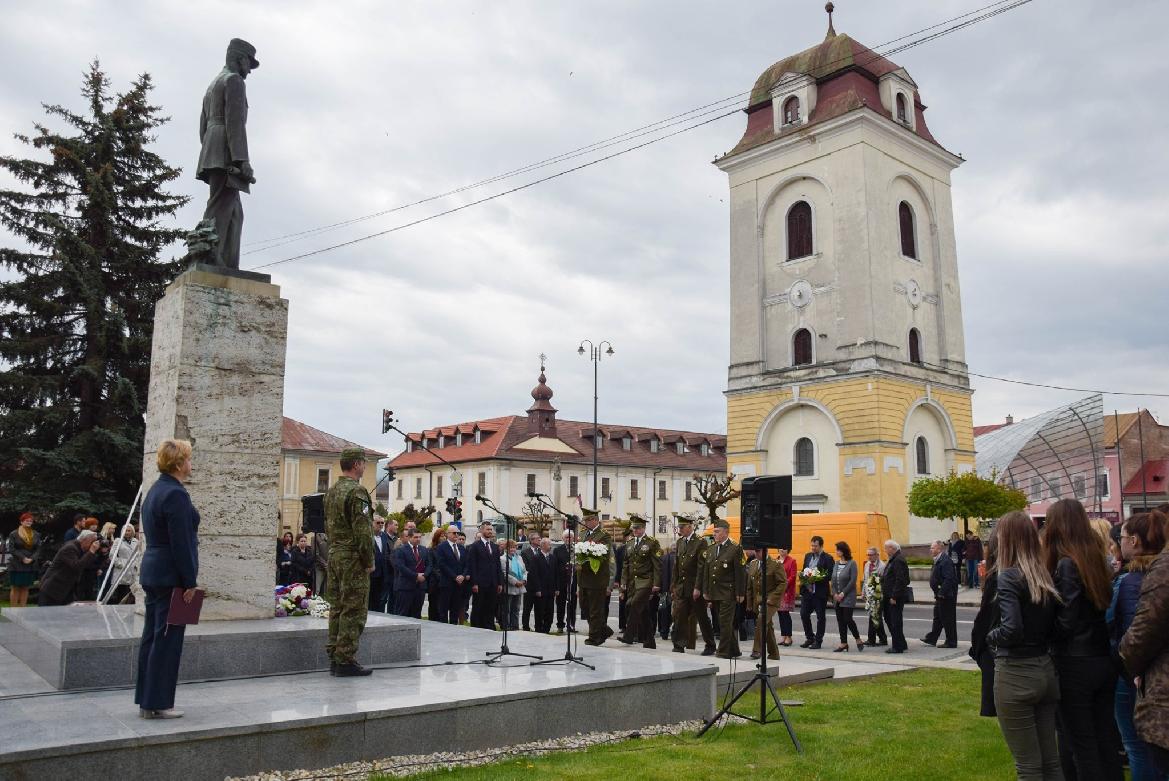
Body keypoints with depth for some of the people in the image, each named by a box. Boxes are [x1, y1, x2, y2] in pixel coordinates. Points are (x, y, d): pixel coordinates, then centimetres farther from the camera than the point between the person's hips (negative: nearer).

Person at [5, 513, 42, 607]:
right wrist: (23, 558, -14)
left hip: (31, 566, 3)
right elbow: (11, 549, -6)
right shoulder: (14, 534, 0)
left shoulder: (36, 535, 10)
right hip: (16, 566, -3)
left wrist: (32, 559, -10)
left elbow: (38, 549, 7)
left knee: (25, 588, 6)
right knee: (15, 588, -1)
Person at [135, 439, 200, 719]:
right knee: (167, 640, -2)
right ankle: (158, 704, 4)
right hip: (171, 577, -10)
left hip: (152, 573, 10)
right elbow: (181, 543, -19)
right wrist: (190, 583, -15)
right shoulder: (176, 495, -17)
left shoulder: (154, 491, 14)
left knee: (152, 637, 14)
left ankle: (146, 700, 21)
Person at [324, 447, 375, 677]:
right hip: (353, 558, -9)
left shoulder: (331, 491, 14)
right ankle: (346, 661, -2)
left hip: (334, 555, 9)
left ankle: (334, 658, 18)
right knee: (353, 611, -4)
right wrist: (369, 561, -12)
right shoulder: (357, 491, -15)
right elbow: (363, 531, -19)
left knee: (337, 607, 13)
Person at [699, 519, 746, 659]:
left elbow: (740, 573, -9)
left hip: (728, 593, -6)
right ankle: (733, 651, 22)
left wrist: (740, 593, -12)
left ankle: (724, 651, 4)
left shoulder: (735, 549, -7)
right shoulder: (710, 550, 11)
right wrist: (705, 591, 10)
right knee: (725, 622, 12)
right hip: (714, 593, 7)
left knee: (725, 622, -4)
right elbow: (705, 572, 14)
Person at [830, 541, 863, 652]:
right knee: (840, 621, 6)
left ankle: (858, 640, 10)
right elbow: (832, 579, 11)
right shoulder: (836, 563, 10)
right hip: (837, 597, 6)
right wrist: (834, 593, -1)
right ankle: (844, 643, 12)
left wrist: (843, 593, -13)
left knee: (848, 619, -9)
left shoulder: (851, 563, -8)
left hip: (848, 596, -6)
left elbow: (852, 581, -13)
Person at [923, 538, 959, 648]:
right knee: (938, 617, 16)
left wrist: (941, 593, -24)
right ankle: (932, 639, 24)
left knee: (948, 619, -1)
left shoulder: (945, 561, -20)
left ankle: (951, 642, 7)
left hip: (946, 595, -11)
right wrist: (937, 594, 16)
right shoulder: (939, 560, 13)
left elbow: (948, 579, -26)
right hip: (941, 595, 11)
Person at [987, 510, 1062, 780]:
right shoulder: (1045, 576, 5)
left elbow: (1011, 629, -25)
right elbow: (1054, 627, 9)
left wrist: (990, 637, -7)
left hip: (1016, 673, -7)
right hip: (1046, 669, 7)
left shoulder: (1009, 577, -15)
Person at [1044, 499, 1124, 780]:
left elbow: (1065, 622, -18)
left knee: (1080, 742, 3)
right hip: (1104, 660, 7)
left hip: (1075, 664, -7)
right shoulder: (1098, 559, 6)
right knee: (1106, 738, 14)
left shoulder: (1066, 564, -17)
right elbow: (1103, 608, 11)